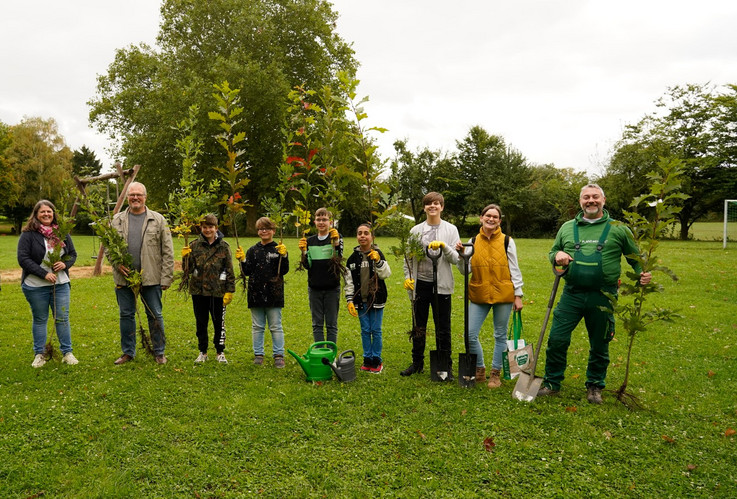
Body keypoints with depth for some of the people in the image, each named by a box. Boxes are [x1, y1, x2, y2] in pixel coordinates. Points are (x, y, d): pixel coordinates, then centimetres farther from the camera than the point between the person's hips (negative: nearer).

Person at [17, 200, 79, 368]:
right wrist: (44, 274, -18)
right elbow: (23, 259, -11)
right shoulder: (28, 234, -6)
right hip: (36, 286, -3)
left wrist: (65, 264, -9)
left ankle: (67, 352, 14)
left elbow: (73, 254, 13)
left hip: (61, 284, 3)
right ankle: (39, 354, 21)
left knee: (63, 318, 5)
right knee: (40, 320, 9)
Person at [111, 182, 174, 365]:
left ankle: (159, 352, 19)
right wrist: (116, 263, -5)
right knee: (126, 315, 11)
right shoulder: (117, 220, 8)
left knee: (155, 315, 5)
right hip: (124, 277, 3)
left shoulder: (158, 220, 1)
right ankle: (128, 352, 25)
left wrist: (166, 278, -7)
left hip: (151, 278, -2)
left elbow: (168, 252, -1)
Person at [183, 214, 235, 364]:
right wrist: (186, 258, -19)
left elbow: (229, 270, 0)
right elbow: (189, 269, -1)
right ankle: (202, 352, 27)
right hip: (198, 291, 2)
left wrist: (229, 291, -4)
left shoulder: (223, 246, -1)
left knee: (219, 323, 9)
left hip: (218, 291, -1)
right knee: (201, 322, 13)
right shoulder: (194, 245, 2)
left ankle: (220, 352, 24)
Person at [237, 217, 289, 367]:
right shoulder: (253, 250, 9)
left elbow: (284, 271, -7)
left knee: (276, 327, 4)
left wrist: (283, 256, -21)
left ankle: (278, 355, 11)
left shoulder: (279, 249, 1)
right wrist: (242, 260, -11)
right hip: (256, 294, 3)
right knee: (257, 327, 11)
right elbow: (247, 272, 5)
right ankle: (258, 355, 20)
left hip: (274, 295, -3)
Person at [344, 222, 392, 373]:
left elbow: (386, 274, -11)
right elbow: (349, 281, 4)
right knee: (365, 330, 9)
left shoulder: (377, 254, -3)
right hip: (361, 300, 2)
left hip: (376, 299, -2)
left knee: (376, 330, 3)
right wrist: (350, 300, -1)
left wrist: (378, 261, -26)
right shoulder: (353, 258, 2)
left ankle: (377, 360, 16)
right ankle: (367, 359, 21)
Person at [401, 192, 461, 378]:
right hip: (420, 284, 2)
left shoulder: (451, 230, 2)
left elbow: (456, 258, -4)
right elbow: (408, 256, 9)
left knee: (443, 329, 5)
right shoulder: (416, 230, 6)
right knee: (418, 327, 13)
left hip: (441, 285, -2)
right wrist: (407, 277, -3)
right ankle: (417, 362, 27)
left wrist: (443, 246, -20)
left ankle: (445, 365, 19)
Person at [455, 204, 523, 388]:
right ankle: (480, 370, 20)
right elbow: (465, 270, 4)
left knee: (500, 336, 9)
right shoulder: (473, 242, 5)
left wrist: (518, 295, -1)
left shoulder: (507, 241, 0)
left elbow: (514, 270, 2)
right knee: (470, 335, -2)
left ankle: (496, 373, 25)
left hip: (503, 295, -2)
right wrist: (461, 255, -13)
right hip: (479, 296, 2)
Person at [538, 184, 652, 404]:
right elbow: (552, 252, 19)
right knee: (557, 339, 0)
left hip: (602, 298, -1)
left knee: (599, 345, 11)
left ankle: (595, 386, 31)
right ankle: (552, 383, 18)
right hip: (572, 295, 2)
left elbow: (635, 257, 9)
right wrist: (557, 256, -5)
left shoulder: (618, 229, 3)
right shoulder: (567, 228, 9)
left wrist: (643, 273, -11)